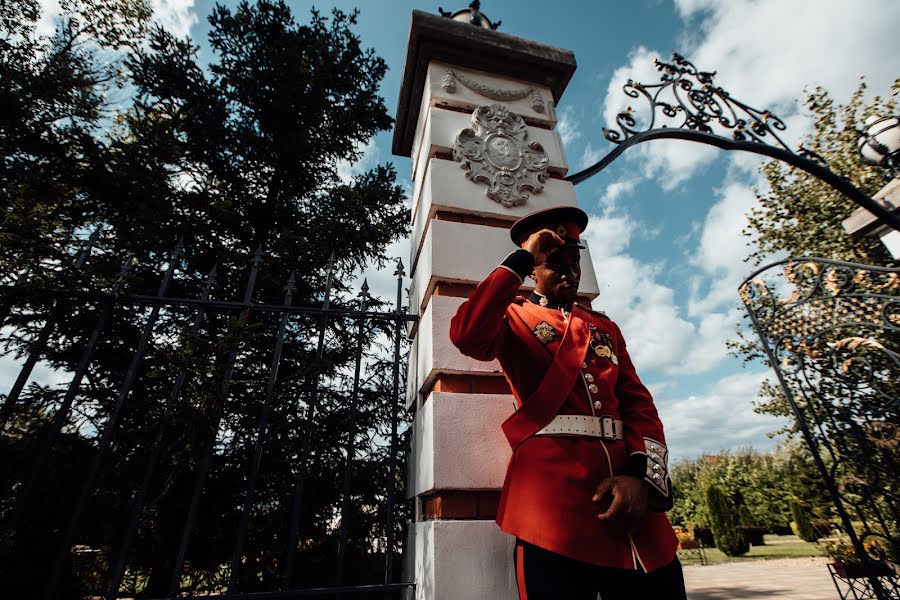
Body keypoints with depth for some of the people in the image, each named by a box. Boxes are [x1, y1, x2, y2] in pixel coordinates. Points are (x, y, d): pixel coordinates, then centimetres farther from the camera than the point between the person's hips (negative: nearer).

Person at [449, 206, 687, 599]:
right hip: (552, 492, -4)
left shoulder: (605, 327, 19)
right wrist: (521, 258, -11)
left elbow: (639, 404, 11)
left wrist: (642, 475, -7)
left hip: (627, 487, 5)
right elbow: (466, 335, -17)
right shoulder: (514, 318, 7)